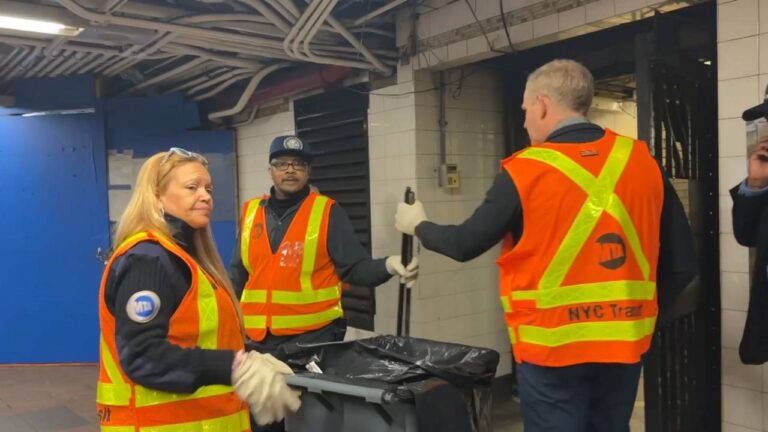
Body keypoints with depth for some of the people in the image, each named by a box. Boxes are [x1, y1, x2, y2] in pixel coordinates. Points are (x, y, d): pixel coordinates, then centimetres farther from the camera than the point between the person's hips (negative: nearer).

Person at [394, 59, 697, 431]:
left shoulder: (525, 171, -11)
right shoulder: (641, 160, 1)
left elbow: (465, 245, -1)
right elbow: (681, 263, 3)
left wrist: (418, 225, 17)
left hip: (554, 345, -4)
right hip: (625, 343, 5)